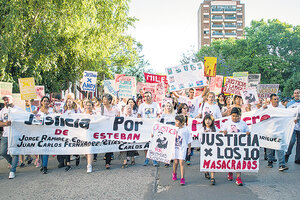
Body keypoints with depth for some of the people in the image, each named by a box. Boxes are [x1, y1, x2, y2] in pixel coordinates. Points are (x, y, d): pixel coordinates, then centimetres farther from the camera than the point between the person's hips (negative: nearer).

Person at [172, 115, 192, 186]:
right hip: (175, 147, 3)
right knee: (175, 162, 11)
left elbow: (189, 140, 3)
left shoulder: (185, 130, -6)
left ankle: (182, 178, -3)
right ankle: (174, 173, 37)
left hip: (182, 148, -3)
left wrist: (189, 148, 7)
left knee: (181, 162, -8)